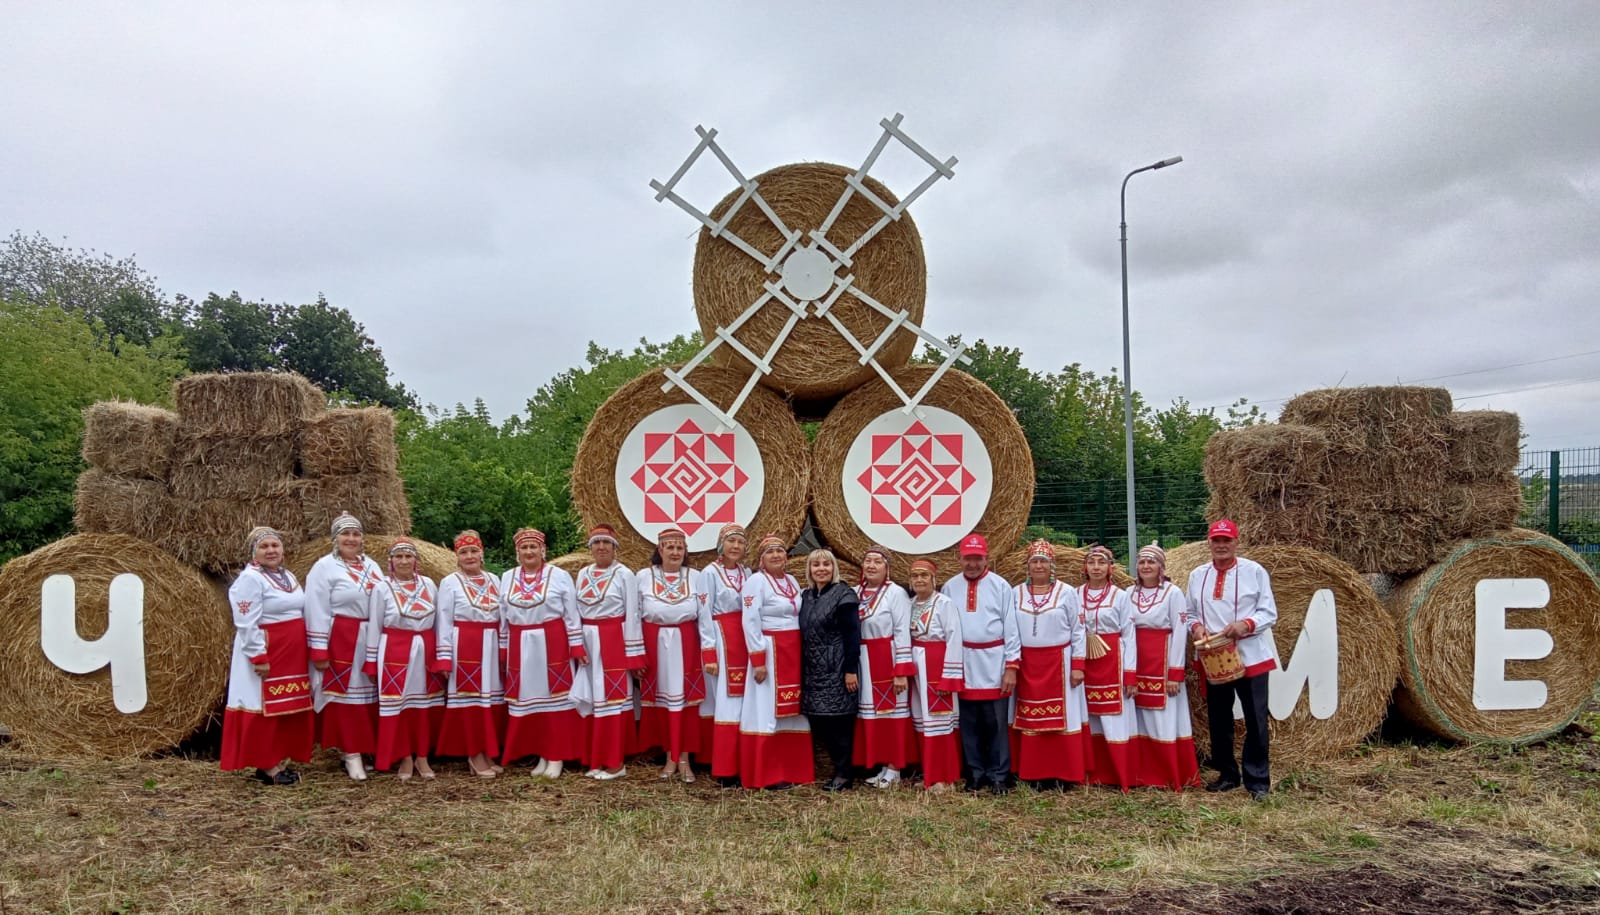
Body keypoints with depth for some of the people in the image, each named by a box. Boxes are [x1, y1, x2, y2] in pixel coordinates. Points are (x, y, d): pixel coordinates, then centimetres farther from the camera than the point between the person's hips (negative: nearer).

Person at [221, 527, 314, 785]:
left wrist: (305, 651, 17)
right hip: (266, 652, -8)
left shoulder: (288, 576, 15)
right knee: (265, 708, -3)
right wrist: (259, 657, -20)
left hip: (292, 654, 8)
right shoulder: (250, 578, -10)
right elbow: (246, 624, -16)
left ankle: (279, 761, 18)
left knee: (289, 708, 10)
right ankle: (266, 766, 3)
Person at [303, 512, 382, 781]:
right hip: (340, 641, -6)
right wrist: (319, 651, -13)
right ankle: (351, 754, 4)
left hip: (371, 641, 6)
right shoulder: (325, 566, -4)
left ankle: (368, 749, 19)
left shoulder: (372, 566, 13)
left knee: (369, 695, 10)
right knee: (345, 693, -1)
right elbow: (317, 612, -9)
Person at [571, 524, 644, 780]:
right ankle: (595, 759, 18)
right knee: (592, 699, 9)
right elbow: (577, 612, 10)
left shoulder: (624, 574, -5)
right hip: (588, 643, 5)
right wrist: (578, 646, 0)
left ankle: (615, 762, 5)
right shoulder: (583, 574, 10)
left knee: (613, 697, -2)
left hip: (614, 642, -5)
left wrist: (634, 655, -9)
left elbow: (632, 615, -6)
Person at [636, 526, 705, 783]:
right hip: (655, 644, 0)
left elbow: (702, 617, 6)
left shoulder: (695, 577, 5)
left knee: (686, 697, 0)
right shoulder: (643, 577, 3)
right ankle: (670, 757, 15)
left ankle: (684, 759, 7)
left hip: (686, 645, 0)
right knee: (661, 697, 5)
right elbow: (634, 617, 4)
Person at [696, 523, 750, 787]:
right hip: (721, 641, -6)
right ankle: (725, 770, -1)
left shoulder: (747, 572, 11)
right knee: (728, 704, -6)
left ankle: (743, 763, 15)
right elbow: (704, 615, -8)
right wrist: (709, 654, -13)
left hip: (744, 641, 6)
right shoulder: (709, 573, -5)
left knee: (745, 702, 7)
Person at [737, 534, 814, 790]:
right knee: (767, 713, -3)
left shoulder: (792, 581, 13)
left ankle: (793, 769, 18)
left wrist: (803, 654, 13)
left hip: (794, 653, 7)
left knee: (792, 712, 10)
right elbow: (750, 622, -14)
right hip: (770, 652, -7)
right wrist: (758, 660, -19)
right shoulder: (756, 581, -9)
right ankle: (765, 776, 3)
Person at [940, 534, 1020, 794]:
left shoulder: (1000, 586, -2)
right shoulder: (950, 587, 6)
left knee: (996, 724, 1)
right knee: (969, 724, 9)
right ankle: (975, 775, 19)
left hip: (994, 664, -2)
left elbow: (1011, 628, -2)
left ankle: (999, 777, 11)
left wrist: (1012, 666, -7)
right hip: (963, 664, 3)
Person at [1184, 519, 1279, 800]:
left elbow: (1269, 612, -5)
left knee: (1256, 720, -1)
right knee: (1219, 720, 12)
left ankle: (1258, 780, 10)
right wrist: (1196, 627, -9)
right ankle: (1227, 775, 25)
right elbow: (1190, 614, 13)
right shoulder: (1197, 575, 8)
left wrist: (1246, 624, -23)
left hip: (1250, 657, -4)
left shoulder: (1254, 571, -3)